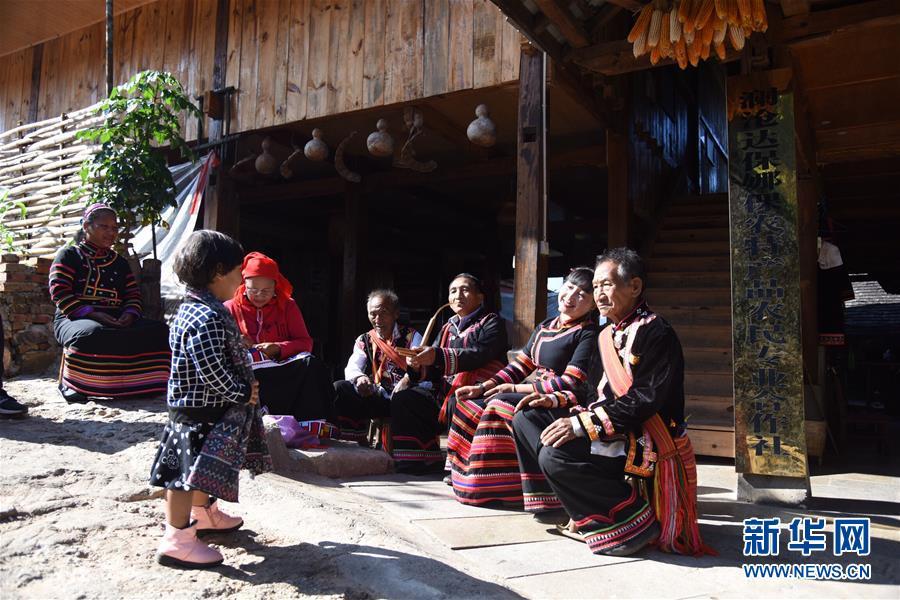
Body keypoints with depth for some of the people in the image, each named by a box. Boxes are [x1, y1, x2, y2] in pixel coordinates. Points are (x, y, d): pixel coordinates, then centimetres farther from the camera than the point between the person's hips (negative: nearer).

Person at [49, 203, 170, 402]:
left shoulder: (119, 262, 24)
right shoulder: (69, 255, 8)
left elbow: (133, 295, 16)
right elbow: (59, 294, -5)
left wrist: (129, 314, -9)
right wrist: (93, 314, -19)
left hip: (116, 321, 5)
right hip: (76, 319, -4)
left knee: (159, 330, -21)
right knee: (91, 333, -41)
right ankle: (69, 384, -17)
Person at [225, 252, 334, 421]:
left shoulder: (287, 306, 13)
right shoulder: (230, 308, 12)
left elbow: (306, 343, 7)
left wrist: (279, 348, -12)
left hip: (283, 372, 2)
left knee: (311, 365, -31)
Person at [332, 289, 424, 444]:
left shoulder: (411, 337, 8)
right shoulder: (364, 341, 17)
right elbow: (351, 368, 1)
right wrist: (359, 378, -24)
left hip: (404, 397, -3)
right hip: (376, 396, 3)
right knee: (339, 389, -17)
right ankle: (358, 443, -12)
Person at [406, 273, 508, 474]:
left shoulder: (491, 322, 2)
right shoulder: (448, 328, 20)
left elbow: (480, 355, -18)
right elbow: (433, 372, 11)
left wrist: (438, 356, -31)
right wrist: (419, 364, -14)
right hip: (447, 392, 6)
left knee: (458, 402, -35)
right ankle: (428, 460, -3)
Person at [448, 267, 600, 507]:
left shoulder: (589, 334, -9)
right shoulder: (545, 327, 15)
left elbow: (571, 383, -17)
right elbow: (520, 365, 13)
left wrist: (515, 388, -14)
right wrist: (482, 387, -1)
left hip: (562, 403, -8)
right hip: (535, 395, 8)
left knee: (498, 406, -26)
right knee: (470, 404, -3)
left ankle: (489, 488, -18)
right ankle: (462, 473, 1)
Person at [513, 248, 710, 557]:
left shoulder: (655, 332, -13)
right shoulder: (609, 335, 14)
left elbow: (645, 400, -21)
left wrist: (583, 424, -25)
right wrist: (552, 401, 1)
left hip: (645, 441, -9)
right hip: (614, 431, 9)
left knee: (555, 457, -29)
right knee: (526, 416, 2)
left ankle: (633, 520, -9)